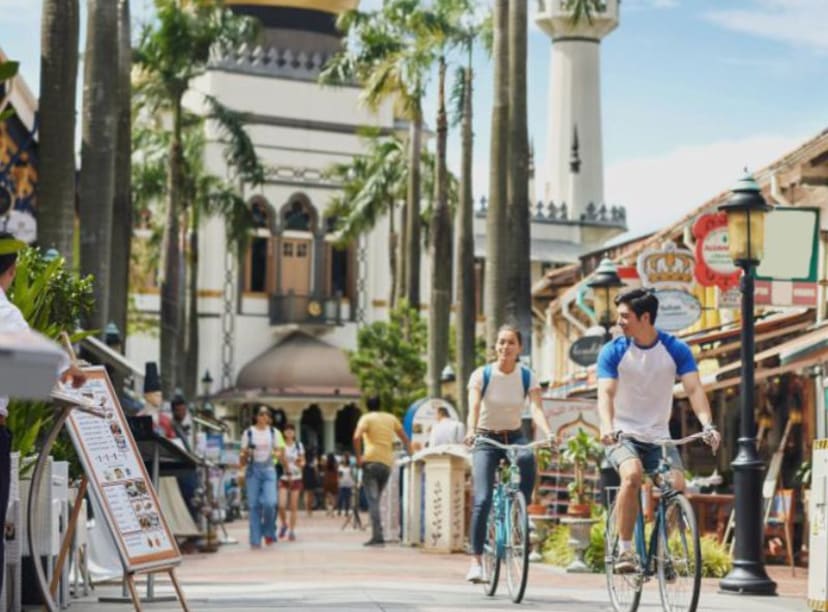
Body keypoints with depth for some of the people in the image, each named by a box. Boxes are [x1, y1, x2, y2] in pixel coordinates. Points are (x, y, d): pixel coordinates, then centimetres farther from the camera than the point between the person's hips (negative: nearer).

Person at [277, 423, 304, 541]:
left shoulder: (299, 445, 5)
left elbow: (303, 462, 9)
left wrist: (300, 463, -12)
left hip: (296, 478, 1)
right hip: (283, 478, -1)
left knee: (293, 507, -1)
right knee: (282, 505, -12)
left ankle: (292, 531, 9)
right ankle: (284, 524, 15)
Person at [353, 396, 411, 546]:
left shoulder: (366, 418, 4)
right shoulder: (391, 418, 18)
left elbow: (357, 437, -14)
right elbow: (405, 439, 18)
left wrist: (358, 457, -7)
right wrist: (410, 455, 24)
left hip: (371, 461, -4)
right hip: (387, 463, 4)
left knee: (372, 500, -7)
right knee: (376, 499, 16)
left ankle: (377, 536, -17)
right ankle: (377, 534, 11)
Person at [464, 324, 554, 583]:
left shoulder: (528, 377, -6)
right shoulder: (481, 375, -10)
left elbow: (536, 409, -19)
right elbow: (474, 407, -24)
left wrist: (548, 433, -40)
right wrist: (470, 431, -45)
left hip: (514, 437, 1)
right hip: (485, 439, -1)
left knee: (527, 459, -35)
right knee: (482, 500, -18)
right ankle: (476, 560, -12)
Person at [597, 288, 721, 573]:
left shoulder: (676, 349, -3)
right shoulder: (612, 351, -6)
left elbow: (694, 389, -12)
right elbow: (606, 393, -17)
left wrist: (707, 424, -30)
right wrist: (607, 427, -37)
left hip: (658, 436, 2)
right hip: (623, 435, -2)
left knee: (677, 487, -20)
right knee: (633, 475, -32)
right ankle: (625, 549, -20)